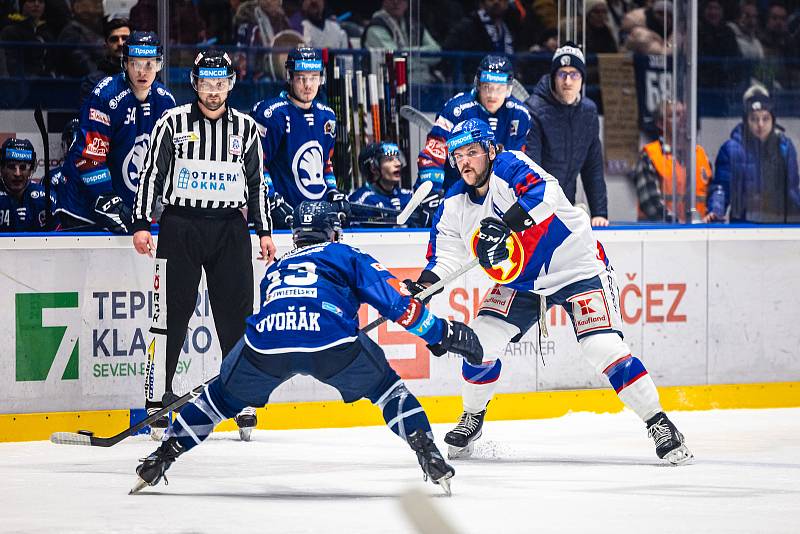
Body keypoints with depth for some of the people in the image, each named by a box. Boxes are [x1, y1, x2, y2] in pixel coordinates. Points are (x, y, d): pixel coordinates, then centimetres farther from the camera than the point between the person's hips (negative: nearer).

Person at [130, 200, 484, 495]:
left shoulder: (275, 270, 39)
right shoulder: (344, 256, 28)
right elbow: (394, 299, 17)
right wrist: (441, 333, 22)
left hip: (266, 341, 2)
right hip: (329, 340, -2)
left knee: (225, 393, 28)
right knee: (384, 386, 22)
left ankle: (162, 457, 23)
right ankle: (429, 458, 7)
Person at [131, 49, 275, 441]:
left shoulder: (245, 128, 9)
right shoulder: (173, 123, 1)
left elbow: (256, 183, 14)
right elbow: (152, 173, 1)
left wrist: (264, 231, 10)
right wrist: (142, 224, -6)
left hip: (230, 228, 2)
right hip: (180, 225, -2)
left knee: (236, 316, 1)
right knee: (171, 313, -3)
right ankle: (158, 398, 1)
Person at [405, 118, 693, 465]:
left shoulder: (509, 166, -20)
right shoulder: (455, 205, -2)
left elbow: (544, 193, -40)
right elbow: (445, 255, 2)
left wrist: (505, 224, -53)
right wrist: (423, 285, -18)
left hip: (578, 267, -6)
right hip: (520, 281, 6)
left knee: (604, 349, -18)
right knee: (481, 341, -6)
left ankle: (658, 424, -10)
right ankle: (472, 419, 18)